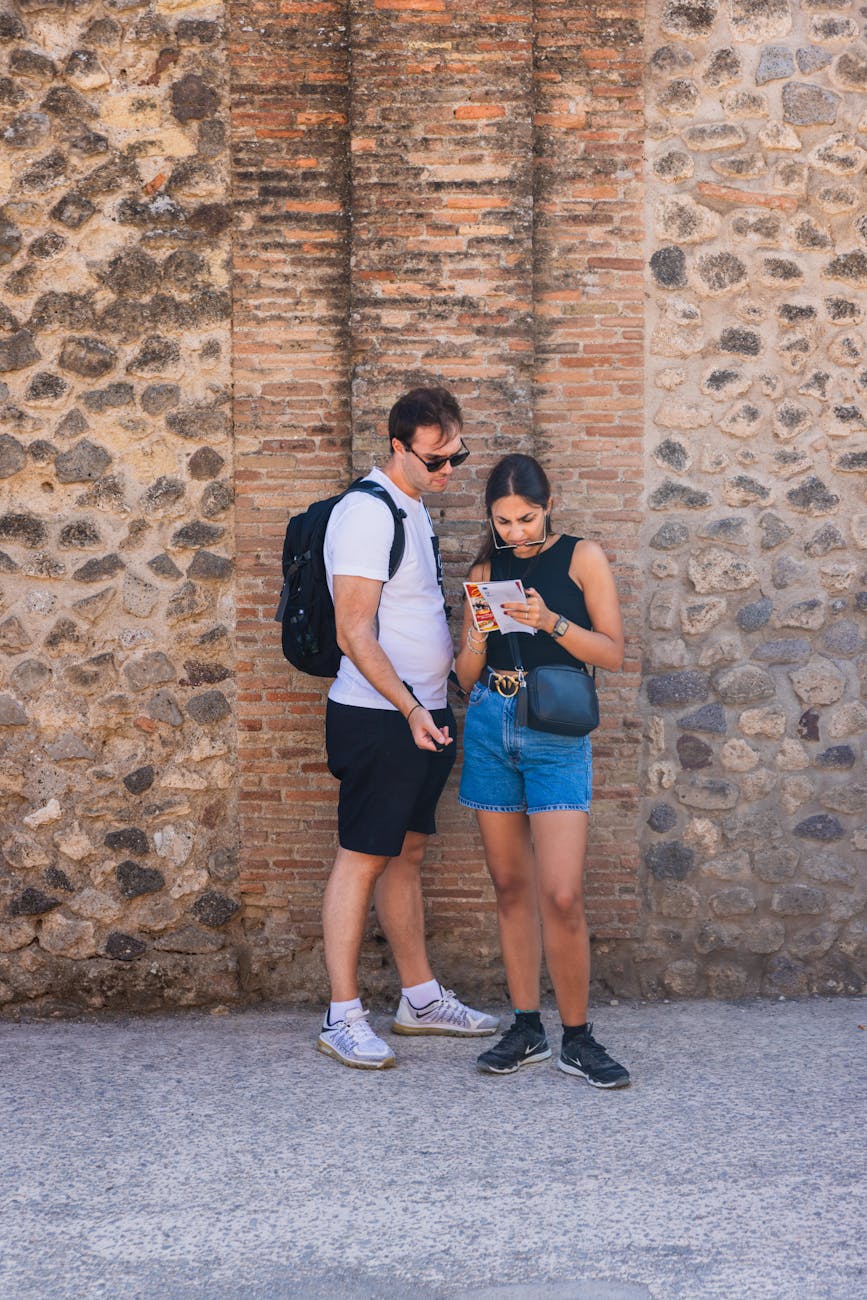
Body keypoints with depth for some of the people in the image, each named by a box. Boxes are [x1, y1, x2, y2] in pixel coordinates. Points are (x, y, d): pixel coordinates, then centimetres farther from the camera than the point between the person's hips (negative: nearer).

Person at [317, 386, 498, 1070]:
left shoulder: (415, 509, 15)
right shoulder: (367, 513, -16)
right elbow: (355, 635, -20)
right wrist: (410, 709, -23)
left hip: (422, 713, 9)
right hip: (378, 718, -9)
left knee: (407, 852, 14)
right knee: (363, 857, -4)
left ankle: (421, 997, 23)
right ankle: (343, 1016, 3)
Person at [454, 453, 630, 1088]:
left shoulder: (582, 557, 2)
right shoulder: (487, 569, 11)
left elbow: (613, 653, -3)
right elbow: (467, 676, 11)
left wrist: (551, 621, -16)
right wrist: (478, 637, -10)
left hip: (556, 732, -4)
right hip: (490, 729, 4)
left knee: (561, 895, -11)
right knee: (511, 885, 7)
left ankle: (578, 1038, 3)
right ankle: (527, 1029, 17)